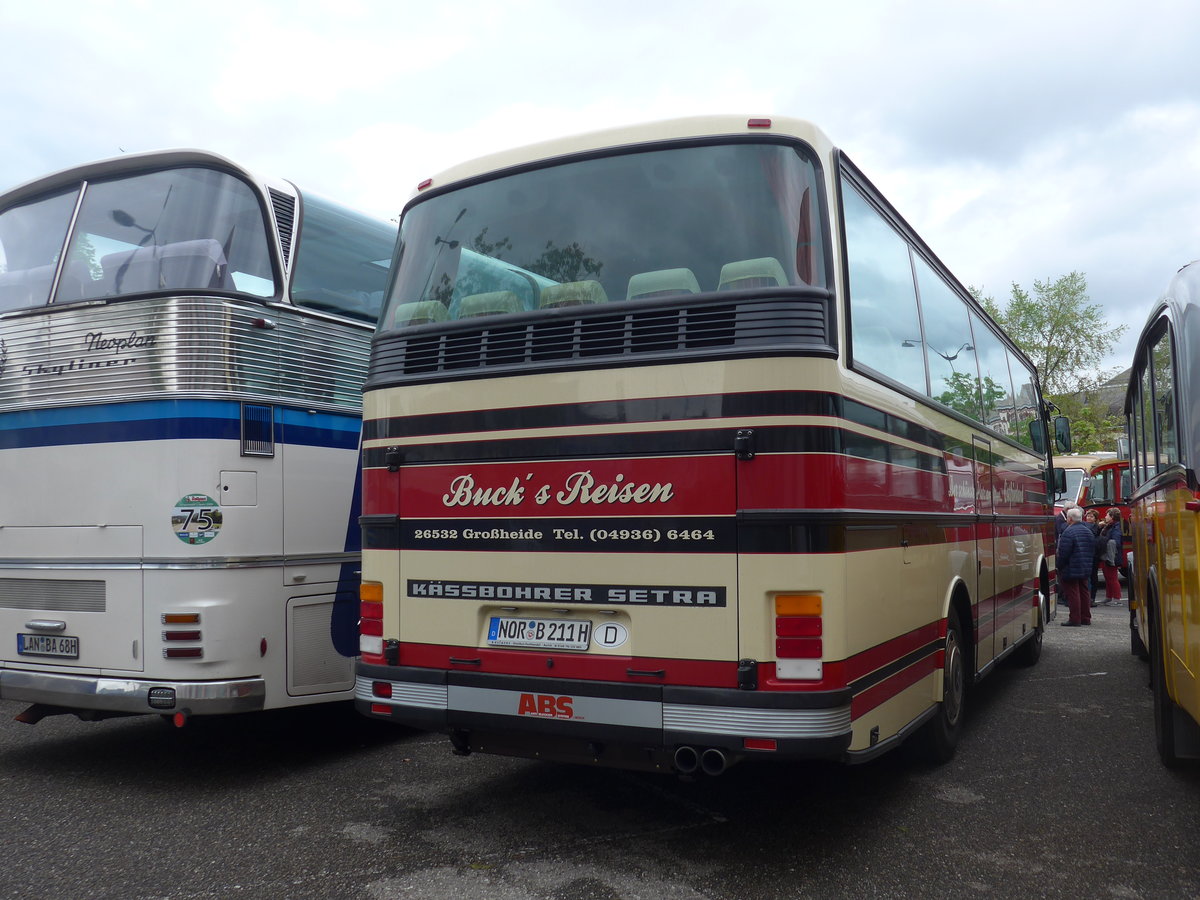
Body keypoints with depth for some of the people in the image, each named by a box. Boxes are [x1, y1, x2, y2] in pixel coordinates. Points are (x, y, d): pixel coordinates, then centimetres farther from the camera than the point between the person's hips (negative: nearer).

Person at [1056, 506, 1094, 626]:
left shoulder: (1069, 532, -18)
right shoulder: (1088, 531, 11)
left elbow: (1063, 553, -19)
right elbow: (1093, 551, 17)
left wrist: (1058, 566, -8)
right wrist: (1090, 565, 23)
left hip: (1071, 570, -8)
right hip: (1086, 569, 8)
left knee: (1072, 593, -4)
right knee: (1084, 592, 14)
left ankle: (1075, 619, -3)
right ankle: (1086, 618, 20)